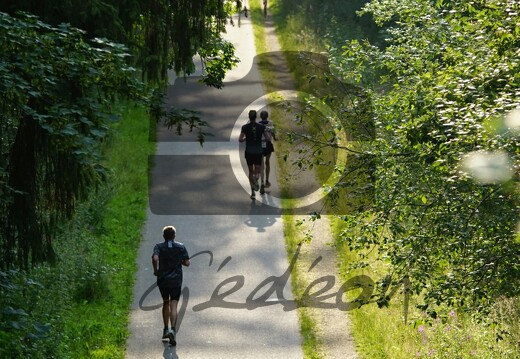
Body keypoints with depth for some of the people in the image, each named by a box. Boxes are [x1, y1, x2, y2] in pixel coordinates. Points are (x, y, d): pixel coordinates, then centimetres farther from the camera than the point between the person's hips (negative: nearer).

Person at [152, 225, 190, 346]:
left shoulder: (159, 247, -2)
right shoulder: (181, 247, 0)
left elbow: (155, 258, -21)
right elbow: (187, 263, -2)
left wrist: (155, 270, -5)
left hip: (162, 280, 1)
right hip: (176, 280, -1)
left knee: (166, 303, 21)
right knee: (173, 306, -6)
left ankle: (166, 329, 23)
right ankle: (172, 330, -24)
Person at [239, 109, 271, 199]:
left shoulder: (245, 127, -7)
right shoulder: (261, 127, -5)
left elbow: (240, 139, -9)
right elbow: (268, 138, -5)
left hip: (249, 152, 0)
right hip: (258, 151, 0)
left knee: (251, 171, 14)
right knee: (257, 172, 7)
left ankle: (253, 192, 6)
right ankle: (256, 178, -31)